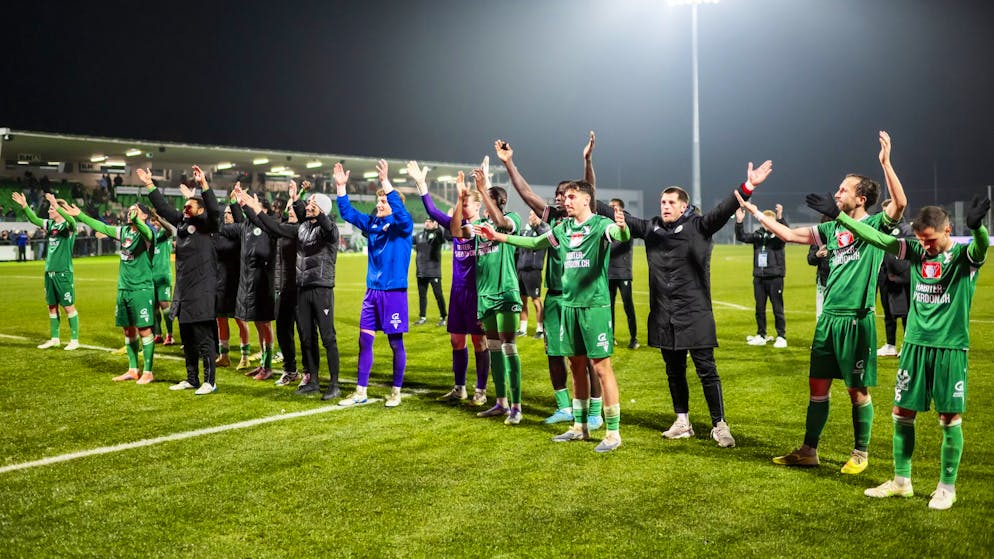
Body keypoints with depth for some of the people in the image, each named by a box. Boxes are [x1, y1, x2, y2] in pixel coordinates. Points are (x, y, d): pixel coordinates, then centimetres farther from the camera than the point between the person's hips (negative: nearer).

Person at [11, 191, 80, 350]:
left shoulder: (68, 226, -10)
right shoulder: (50, 224, 10)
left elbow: (71, 220, -30)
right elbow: (34, 219, 12)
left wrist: (56, 205, -41)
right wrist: (24, 206, -3)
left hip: (64, 272, -7)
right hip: (50, 271, 7)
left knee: (69, 307, -2)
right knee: (52, 306, 12)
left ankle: (74, 340, 5)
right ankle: (55, 339, 21)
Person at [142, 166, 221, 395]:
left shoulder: (206, 224, -6)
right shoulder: (181, 222, 13)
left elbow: (214, 210, -24)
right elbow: (163, 208, 22)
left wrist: (204, 185, -34)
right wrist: (149, 186, 21)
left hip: (201, 293, -8)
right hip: (183, 292, 8)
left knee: (205, 339, -4)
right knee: (187, 340, 14)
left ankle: (209, 382, 3)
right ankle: (191, 379, 25)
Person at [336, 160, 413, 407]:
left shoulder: (403, 226, -8)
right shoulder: (372, 223, 8)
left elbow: (401, 212, -29)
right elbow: (348, 213, 12)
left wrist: (386, 182, -36)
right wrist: (341, 187, -1)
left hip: (394, 292, -6)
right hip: (372, 291, 6)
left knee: (395, 342, 4)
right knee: (364, 340, 7)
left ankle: (396, 392, 17)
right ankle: (360, 392, 15)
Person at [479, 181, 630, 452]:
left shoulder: (600, 224, -8)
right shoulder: (564, 227, 12)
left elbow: (621, 235, -28)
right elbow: (534, 242, 24)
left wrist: (622, 227, -51)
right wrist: (499, 236, 21)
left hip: (595, 305, -7)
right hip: (569, 305, 7)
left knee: (602, 368, -5)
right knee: (577, 366, 13)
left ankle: (613, 433, 3)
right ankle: (580, 427, 25)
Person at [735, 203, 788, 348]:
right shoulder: (758, 234, 9)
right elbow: (741, 237, 3)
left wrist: (780, 218, -40)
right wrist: (739, 222, -13)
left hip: (775, 277, -4)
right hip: (759, 277, 5)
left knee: (777, 309, 1)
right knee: (759, 309, 11)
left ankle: (781, 337, 9)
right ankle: (761, 336, 21)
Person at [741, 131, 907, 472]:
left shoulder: (875, 225, -5)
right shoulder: (833, 229, 12)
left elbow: (900, 203, -23)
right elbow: (790, 234, 15)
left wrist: (885, 162, -29)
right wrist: (756, 213, 13)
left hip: (857, 319, -6)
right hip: (828, 317, 6)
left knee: (858, 390, 4)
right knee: (817, 386, 10)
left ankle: (861, 454, 19)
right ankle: (808, 451, 20)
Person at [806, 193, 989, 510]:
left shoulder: (965, 256, -6)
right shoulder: (917, 252, 4)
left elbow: (982, 246, -29)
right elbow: (875, 237, 2)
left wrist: (977, 226, -52)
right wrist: (837, 214, -3)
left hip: (950, 347, -4)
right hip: (915, 343, 4)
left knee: (950, 418, 1)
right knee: (902, 412, 7)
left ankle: (947, 487, 16)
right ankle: (901, 481, 20)